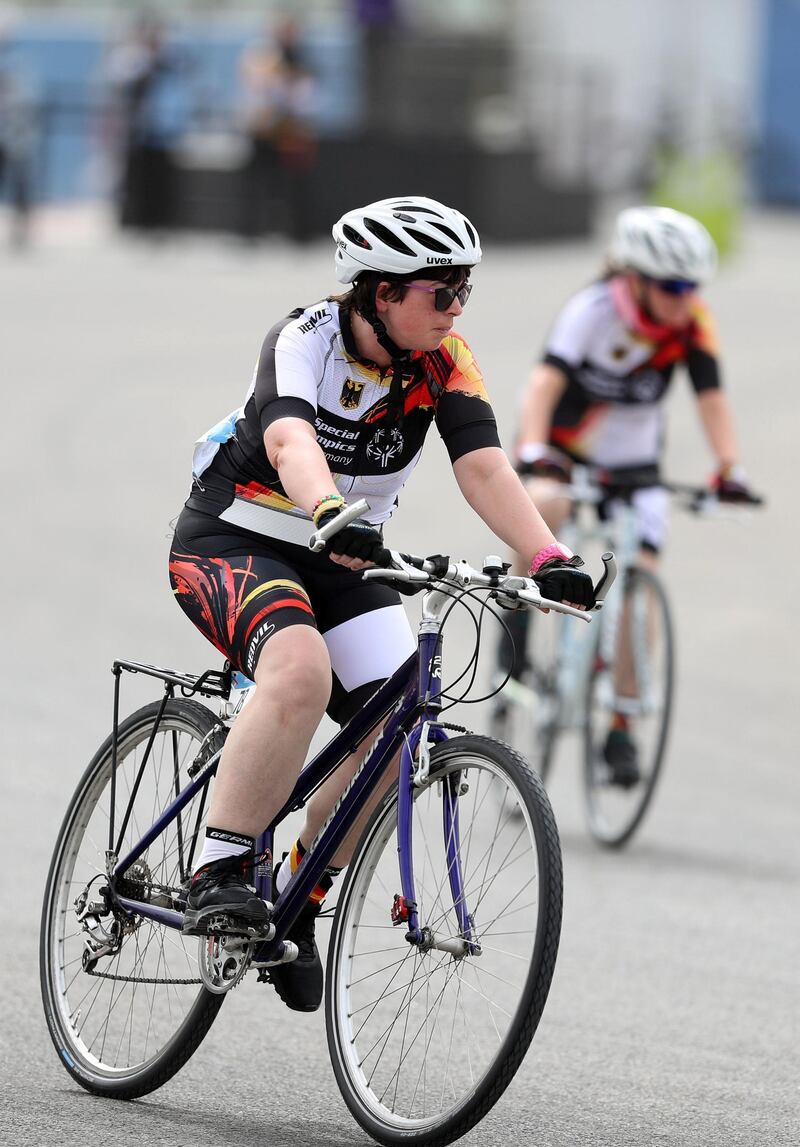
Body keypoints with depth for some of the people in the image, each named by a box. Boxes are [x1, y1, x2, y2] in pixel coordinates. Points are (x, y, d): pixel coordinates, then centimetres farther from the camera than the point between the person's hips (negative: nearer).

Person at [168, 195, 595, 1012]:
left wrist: (550, 560, -36)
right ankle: (216, 875, -28)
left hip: (339, 562, 6)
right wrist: (333, 518, -63)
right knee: (302, 668, -35)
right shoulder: (304, 341, -24)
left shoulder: (442, 362, -10)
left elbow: (482, 465, -21)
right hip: (229, 543, -6)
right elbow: (291, 441, -42)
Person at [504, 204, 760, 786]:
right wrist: (533, 452, -53)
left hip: (634, 465, 3)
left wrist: (731, 469, -35)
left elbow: (711, 397, -21)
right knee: (544, 508, -36)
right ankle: (521, 618, -14)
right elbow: (546, 382, -38)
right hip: (565, 451, -3)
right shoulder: (592, 310, -27)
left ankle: (621, 728, 3)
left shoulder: (693, 323, -17)